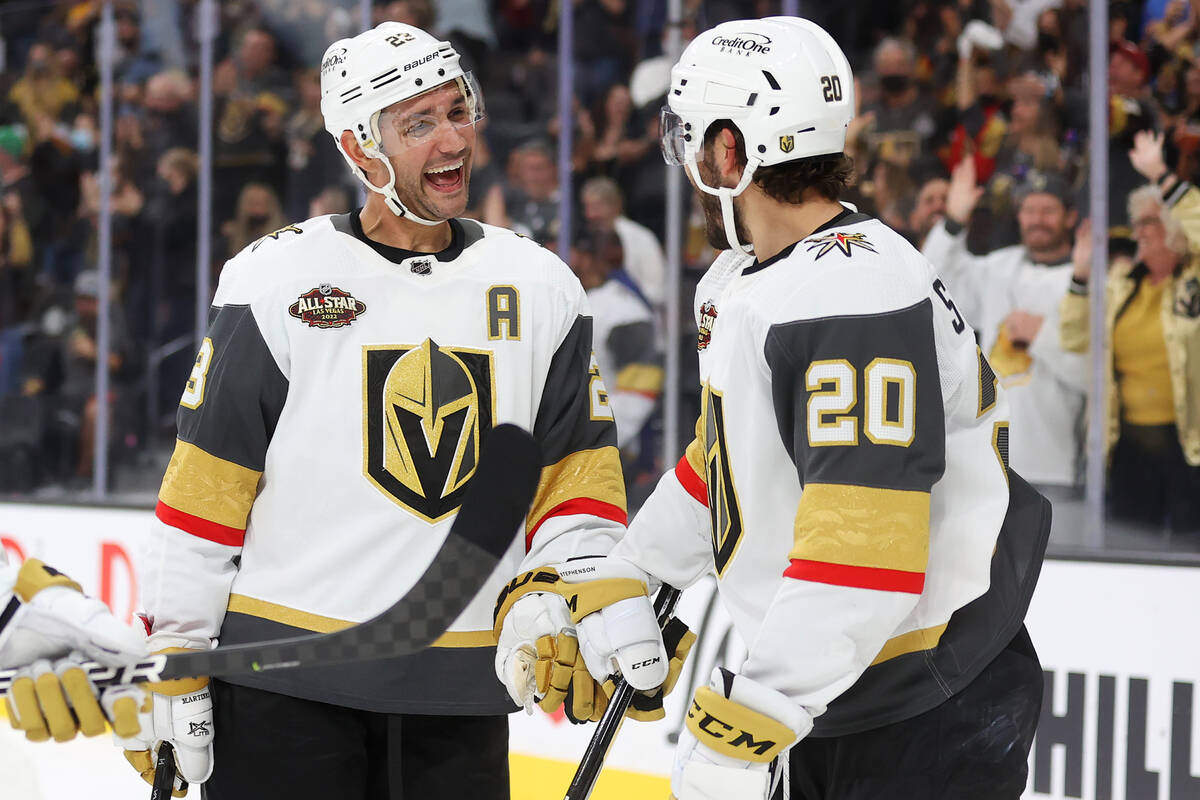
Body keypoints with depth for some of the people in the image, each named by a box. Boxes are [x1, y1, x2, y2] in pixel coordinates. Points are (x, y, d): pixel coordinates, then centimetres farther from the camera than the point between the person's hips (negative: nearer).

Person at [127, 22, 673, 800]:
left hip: (462, 693, 3)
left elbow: (578, 474, 10)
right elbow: (206, 485, -3)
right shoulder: (274, 281, -3)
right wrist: (172, 662, -4)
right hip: (284, 682, -3)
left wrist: (562, 600, -7)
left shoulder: (542, 287, 6)